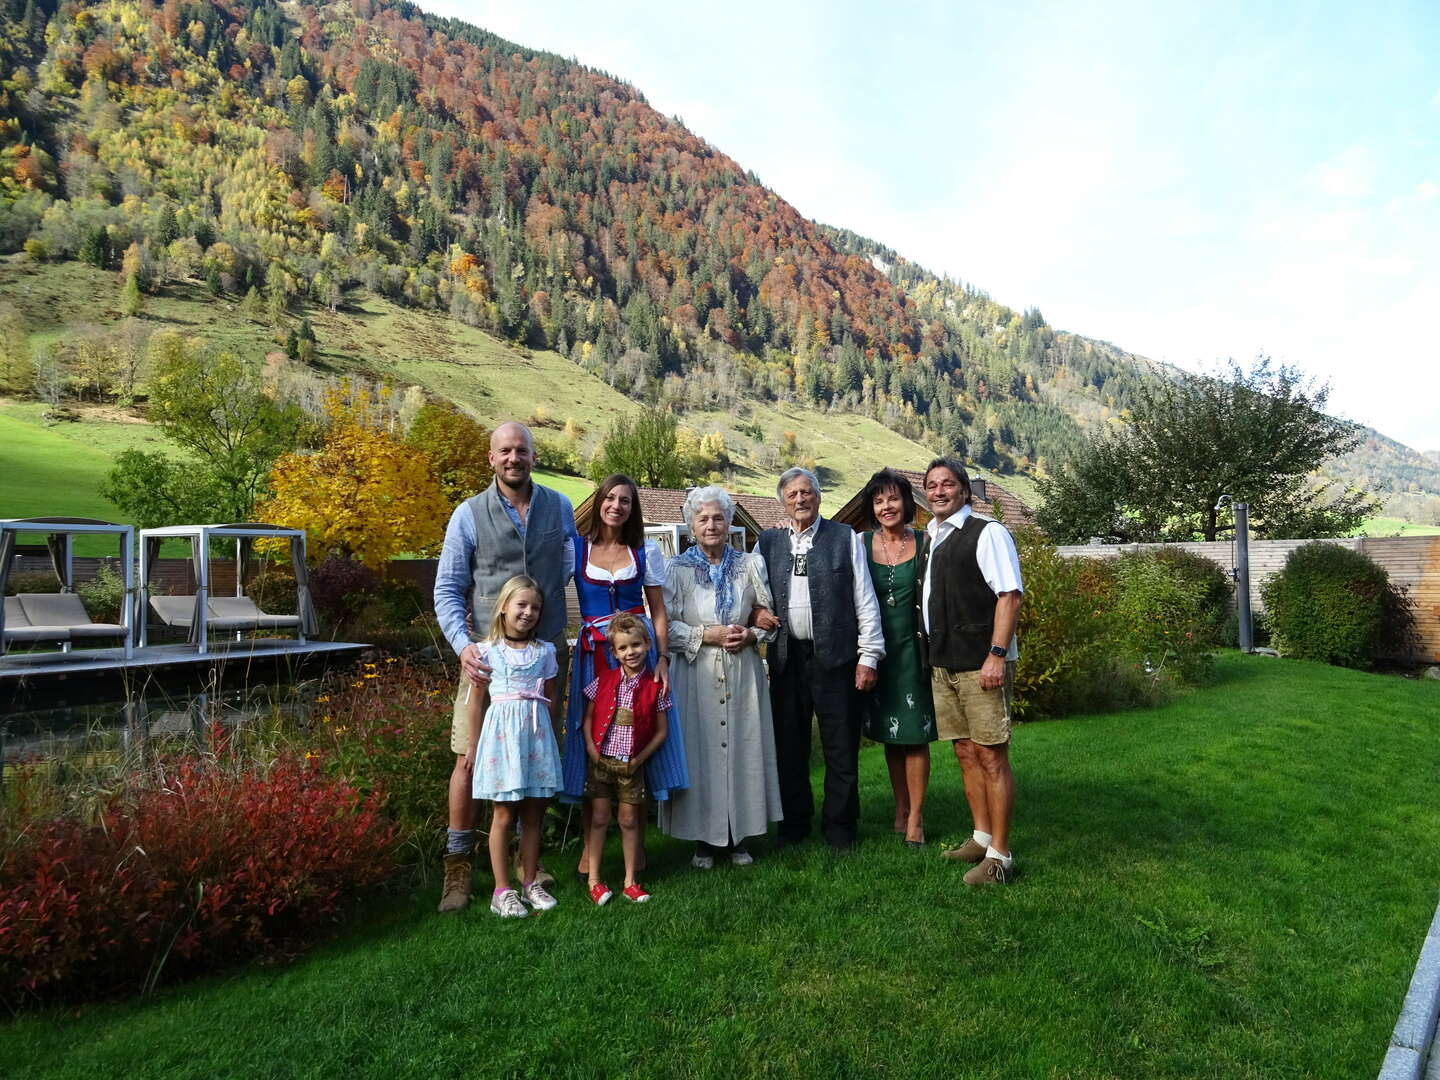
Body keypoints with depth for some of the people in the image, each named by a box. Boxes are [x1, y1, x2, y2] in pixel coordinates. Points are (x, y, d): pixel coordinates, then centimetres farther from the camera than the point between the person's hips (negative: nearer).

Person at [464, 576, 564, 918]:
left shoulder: (544, 651, 7)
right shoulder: (487, 651, -1)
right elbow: (477, 702, 1)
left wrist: (553, 740, 11)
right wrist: (474, 746, 3)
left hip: (537, 735, 3)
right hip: (502, 734, -3)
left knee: (533, 814, 10)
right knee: (504, 815, 2)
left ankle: (530, 883, 23)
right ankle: (502, 891, 12)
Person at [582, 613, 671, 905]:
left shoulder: (655, 687, -5)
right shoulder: (603, 680, -1)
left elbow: (661, 731, -1)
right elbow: (588, 719, 4)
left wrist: (639, 759, -7)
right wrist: (592, 751, -7)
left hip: (631, 764, 0)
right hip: (601, 760, 1)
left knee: (630, 821, 8)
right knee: (599, 818, 5)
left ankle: (630, 881, 20)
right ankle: (594, 879, 17)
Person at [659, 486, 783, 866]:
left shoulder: (748, 565, 9)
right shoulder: (677, 569, 3)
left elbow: (769, 615, 12)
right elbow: (664, 624, -3)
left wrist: (751, 635, -7)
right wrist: (707, 635, -12)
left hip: (743, 674, 2)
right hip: (697, 675, -2)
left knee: (743, 748, 4)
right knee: (700, 750, 0)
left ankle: (738, 838, 17)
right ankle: (704, 840, 13)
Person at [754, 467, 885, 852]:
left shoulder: (845, 538, 4)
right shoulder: (768, 542, 10)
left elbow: (864, 600, 1)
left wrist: (869, 655, -4)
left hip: (835, 657, -2)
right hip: (787, 658, 2)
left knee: (841, 749, 5)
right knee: (789, 746, 11)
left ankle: (839, 827, 21)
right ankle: (794, 823, 27)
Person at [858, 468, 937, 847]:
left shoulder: (923, 543, -3)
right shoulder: (861, 544, 0)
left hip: (912, 648, -2)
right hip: (878, 649, 2)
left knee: (914, 735, 2)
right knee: (889, 735, 12)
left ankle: (915, 817, 13)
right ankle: (900, 809, 26)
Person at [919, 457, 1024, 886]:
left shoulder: (987, 533, -8)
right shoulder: (929, 537, 15)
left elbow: (1010, 595, -14)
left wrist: (997, 655, -21)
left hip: (980, 664, -8)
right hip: (941, 664, 8)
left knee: (991, 756, -3)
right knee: (965, 752, 15)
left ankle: (999, 855, 6)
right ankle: (981, 836, 28)